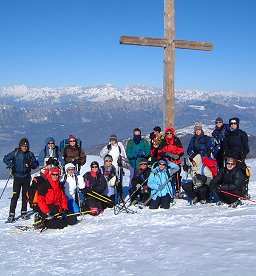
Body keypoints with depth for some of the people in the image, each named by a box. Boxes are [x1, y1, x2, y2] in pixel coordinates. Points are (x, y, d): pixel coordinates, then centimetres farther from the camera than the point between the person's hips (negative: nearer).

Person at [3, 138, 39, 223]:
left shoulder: (30, 154, 5)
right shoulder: (15, 153, 0)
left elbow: (35, 165, 8)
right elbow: (5, 159, 6)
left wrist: (31, 164, -14)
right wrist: (11, 166, -7)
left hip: (26, 177, 3)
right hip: (17, 177, -3)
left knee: (25, 195, 8)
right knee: (15, 195, -9)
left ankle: (24, 212, 20)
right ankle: (11, 214, -8)